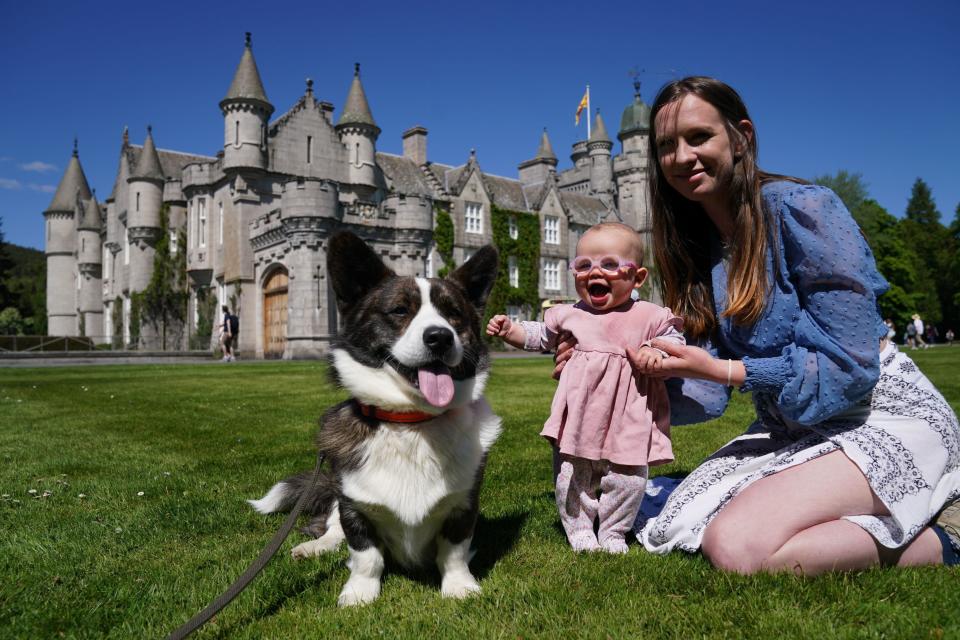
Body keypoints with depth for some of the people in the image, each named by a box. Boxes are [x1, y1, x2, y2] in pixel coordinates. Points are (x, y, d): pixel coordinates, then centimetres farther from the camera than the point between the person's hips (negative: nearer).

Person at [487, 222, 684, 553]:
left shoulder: (650, 316, 0)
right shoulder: (569, 314, 7)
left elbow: (674, 340, 6)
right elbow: (539, 336, 21)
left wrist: (656, 351, -15)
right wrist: (509, 330, 8)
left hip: (628, 418, -1)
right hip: (580, 415, 2)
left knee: (627, 477, 5)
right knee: (572, 475, 8)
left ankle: (613, 532, 26)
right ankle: (579, 529, 28)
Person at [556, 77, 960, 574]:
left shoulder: (803, 209, -16)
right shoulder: (696, 246, 4)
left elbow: (849, 366, -20)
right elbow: (707, 398, 0)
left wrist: (720, 369, -21)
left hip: (883, 415, -7)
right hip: (792, 429, 7)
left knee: (735, 546, -26)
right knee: (683, 522, -7)